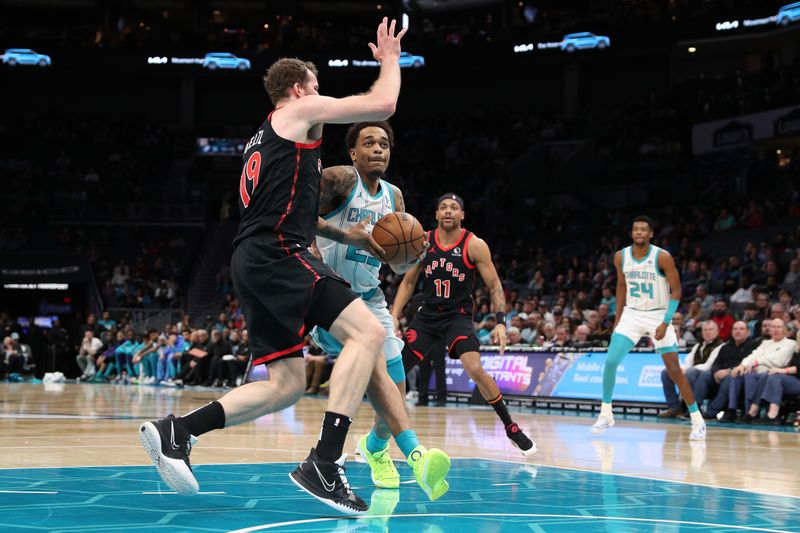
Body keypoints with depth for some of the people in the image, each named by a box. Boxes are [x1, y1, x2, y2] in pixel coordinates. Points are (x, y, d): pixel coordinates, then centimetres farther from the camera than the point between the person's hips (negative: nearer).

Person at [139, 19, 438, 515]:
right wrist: (390, 59, 19)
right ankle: (324, 463, -28)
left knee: (288, 383, 8)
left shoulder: (264, 138, 31)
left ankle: (176, 430, -1)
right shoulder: (300, 111, 5)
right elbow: (383, 104, 1)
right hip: (277, 252, -10)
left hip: (253, 260, 10)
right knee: (367, 331, -17)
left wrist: (348, 234, 33)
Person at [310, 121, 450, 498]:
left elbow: (401, 267, 9)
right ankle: (415, 454, -41)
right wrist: (344, 234, -29)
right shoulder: (337, 179, -9)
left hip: (369, 297, 7)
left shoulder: (393, 196, 10)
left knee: (396, 390, 4)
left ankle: (374, 447, 36)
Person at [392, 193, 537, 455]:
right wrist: (395, 315, -3)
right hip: (428, 315, 4)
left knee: (475, 369, -25)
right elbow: (408, 281, 8)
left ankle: (511, 427, -9)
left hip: (458, 316, -4)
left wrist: (500, 322, -18)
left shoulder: (474, 245, -11)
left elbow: (494, 285, -7)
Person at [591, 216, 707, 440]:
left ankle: (697, 421, 0)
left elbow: (676, 291, -13)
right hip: (632, 314, 4)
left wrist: (665, 323, -21)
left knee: (674, 370, -7)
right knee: (610, 362, -8)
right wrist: (618, 318, 12)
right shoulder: (621, 256, -3)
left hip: (658, 316, -4)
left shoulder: (663, 257, -17)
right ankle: (605, 415, 7)